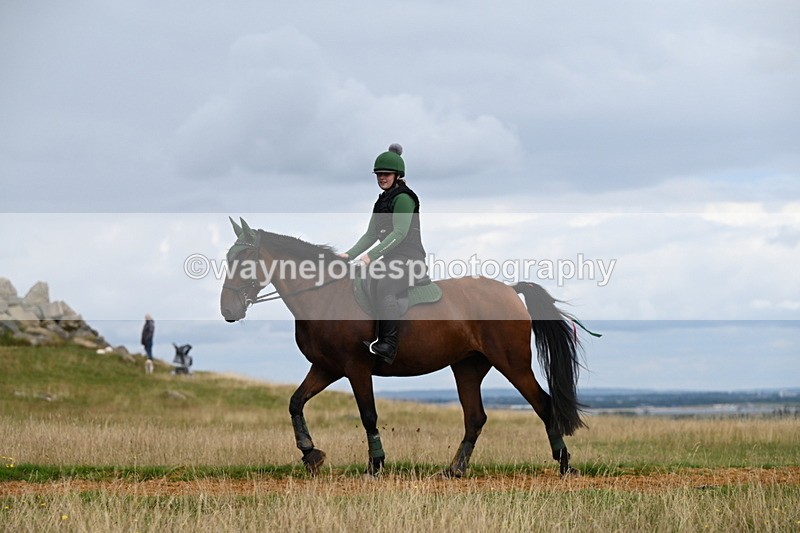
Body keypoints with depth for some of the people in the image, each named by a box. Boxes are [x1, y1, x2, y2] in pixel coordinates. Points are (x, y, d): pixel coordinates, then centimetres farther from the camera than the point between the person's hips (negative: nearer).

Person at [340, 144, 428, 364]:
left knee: (384, 287, -32)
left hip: (410, 259, -10)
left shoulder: (403, 198, -9)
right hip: (391, 259, 10)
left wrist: (371, 256, -26)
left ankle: (388, 346, -34)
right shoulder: (382, 201, 19)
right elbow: (371, 234, 17)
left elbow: (400, 233, -19)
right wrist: (350, 254, 2)